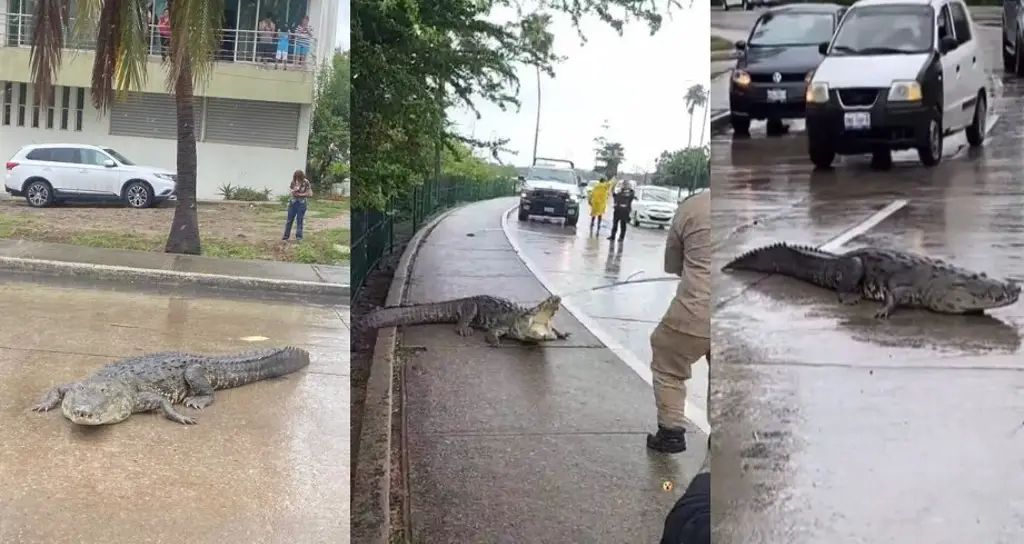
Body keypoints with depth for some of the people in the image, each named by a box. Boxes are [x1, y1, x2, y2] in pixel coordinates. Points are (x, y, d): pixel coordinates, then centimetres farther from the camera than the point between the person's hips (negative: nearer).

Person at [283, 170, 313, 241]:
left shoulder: (306, 182, -10)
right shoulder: (293, 182, 1)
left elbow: (309, 194, -11)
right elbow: (289, 189, 10)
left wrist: (299, 194, -15)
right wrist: (293, 191, -13)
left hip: (301, 203, -4)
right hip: (293, 202, 4)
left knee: (299, 220, 1)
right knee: (289, 220, 7)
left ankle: (299, 237, 10)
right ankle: (286, 236, 16)